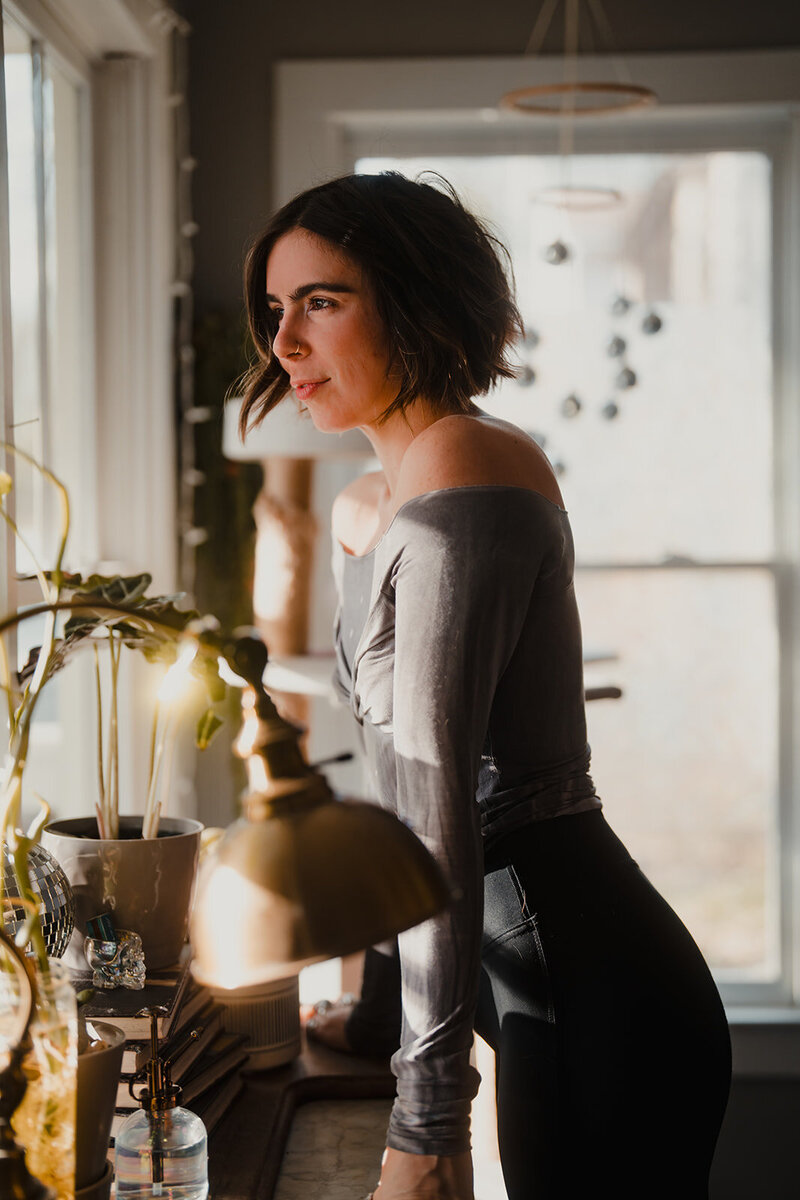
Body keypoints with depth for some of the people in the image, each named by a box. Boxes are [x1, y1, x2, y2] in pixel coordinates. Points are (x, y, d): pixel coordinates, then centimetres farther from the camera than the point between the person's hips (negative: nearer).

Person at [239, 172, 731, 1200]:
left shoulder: (463, 483, -18)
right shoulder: (361, 509, 12)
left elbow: (439, 806, -23)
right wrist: (377, 1014, 22)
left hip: (598, 1008, -9)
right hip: (548, 996, 9)